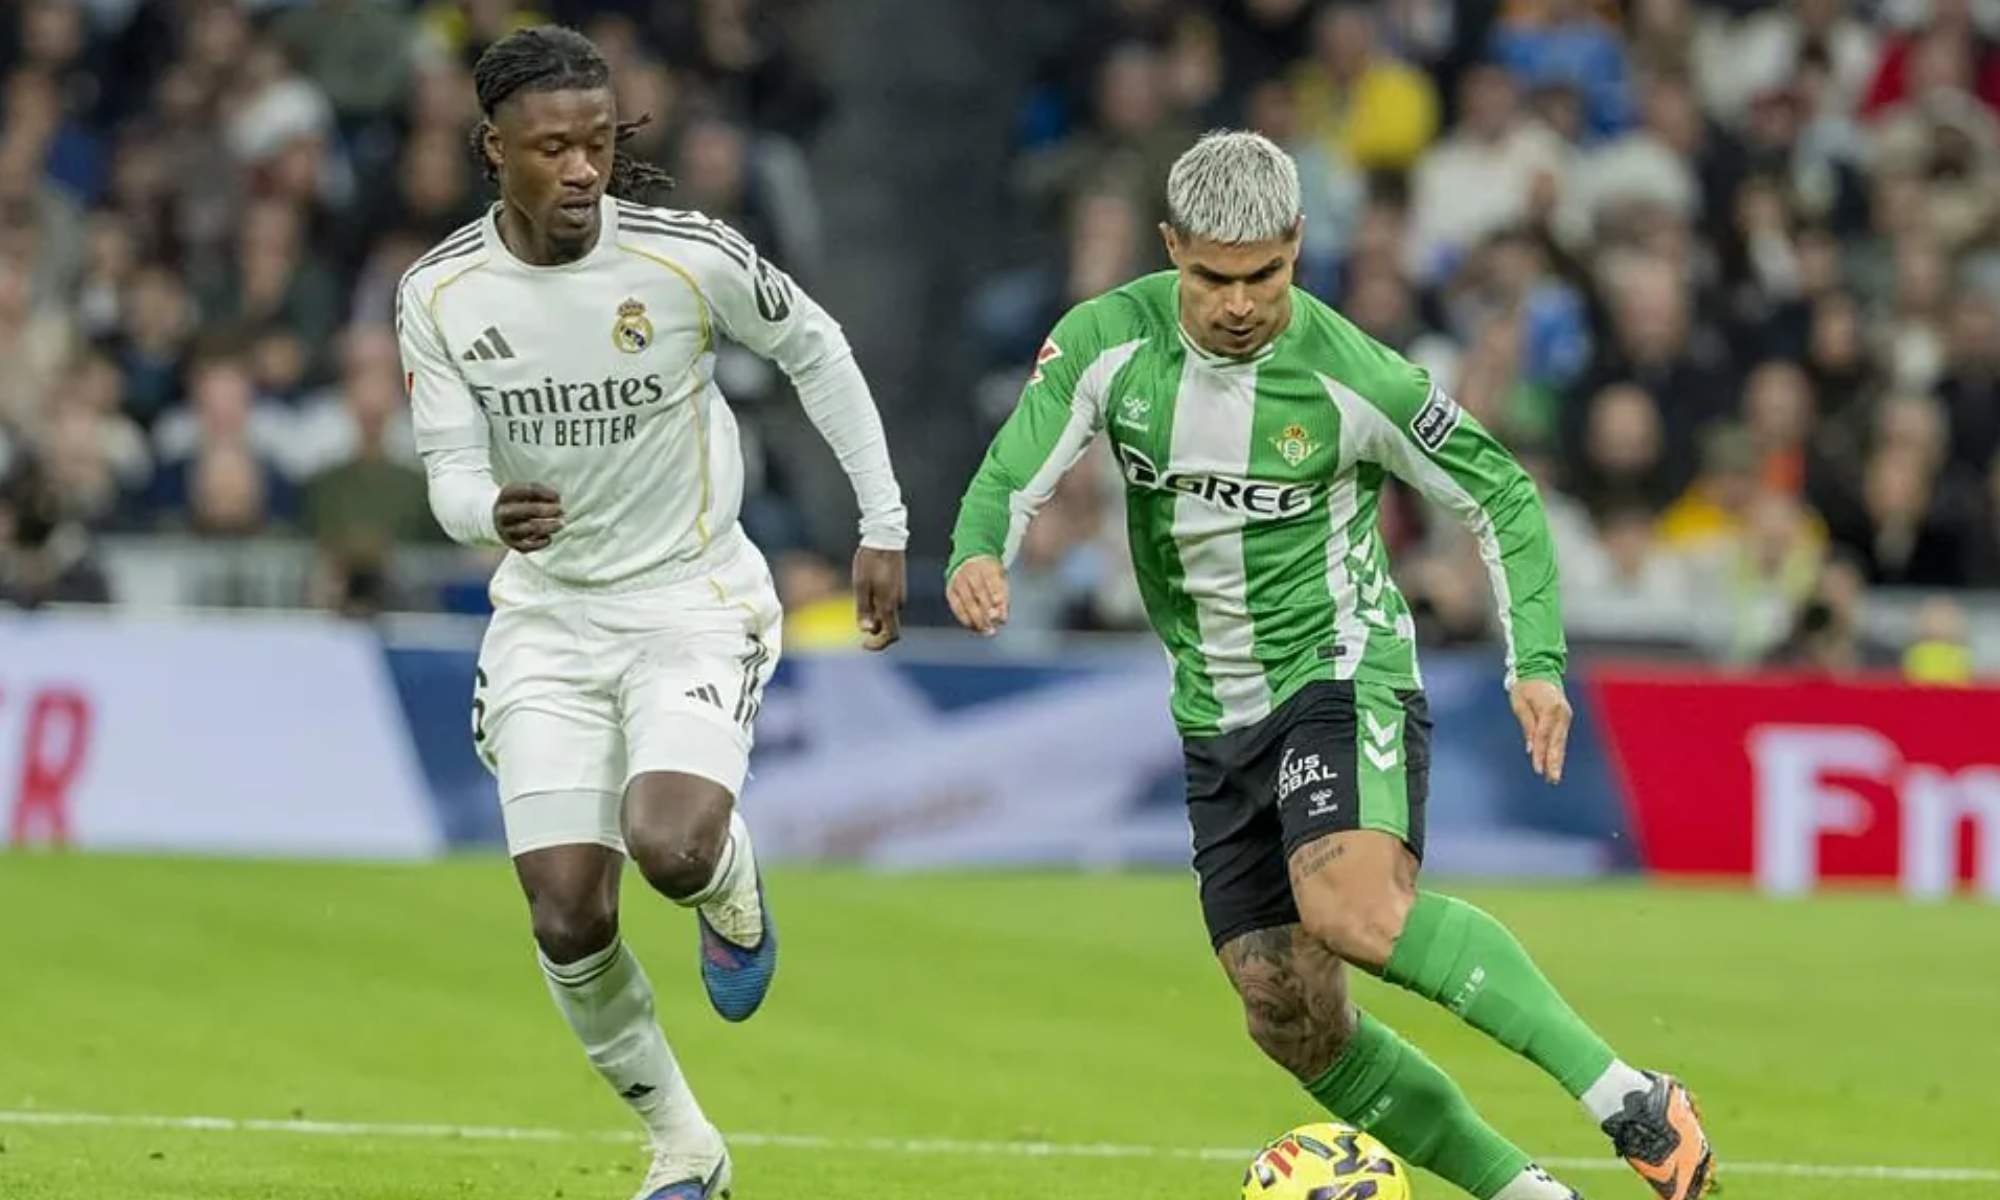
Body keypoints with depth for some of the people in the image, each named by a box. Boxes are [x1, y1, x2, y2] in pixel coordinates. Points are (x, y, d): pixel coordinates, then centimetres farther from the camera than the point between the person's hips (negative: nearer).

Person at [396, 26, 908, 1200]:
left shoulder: (690, 256, -16)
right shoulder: (440, 295, -10)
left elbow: (816, 350, 1)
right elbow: (452, 475, -9)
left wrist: (885, 525, 3)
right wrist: (495, 514, -34)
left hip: (695, 599, -3)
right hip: (547, 611, 3)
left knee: (670, 847, -28)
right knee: (568, 920, -5)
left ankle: (733, 887, 11)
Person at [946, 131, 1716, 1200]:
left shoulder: (1351, 379, -14)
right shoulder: (1106, 343, -6)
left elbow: (1498, 491, -1)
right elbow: (1011, 480, -8)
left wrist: (1536, 660, -10)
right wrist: (977, 556, -32)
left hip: (1342, 676, -5)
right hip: (1217, 718, 6)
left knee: (1355, 910, -33)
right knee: (1291, 1021, 0)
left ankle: (1623, 1096, -35)